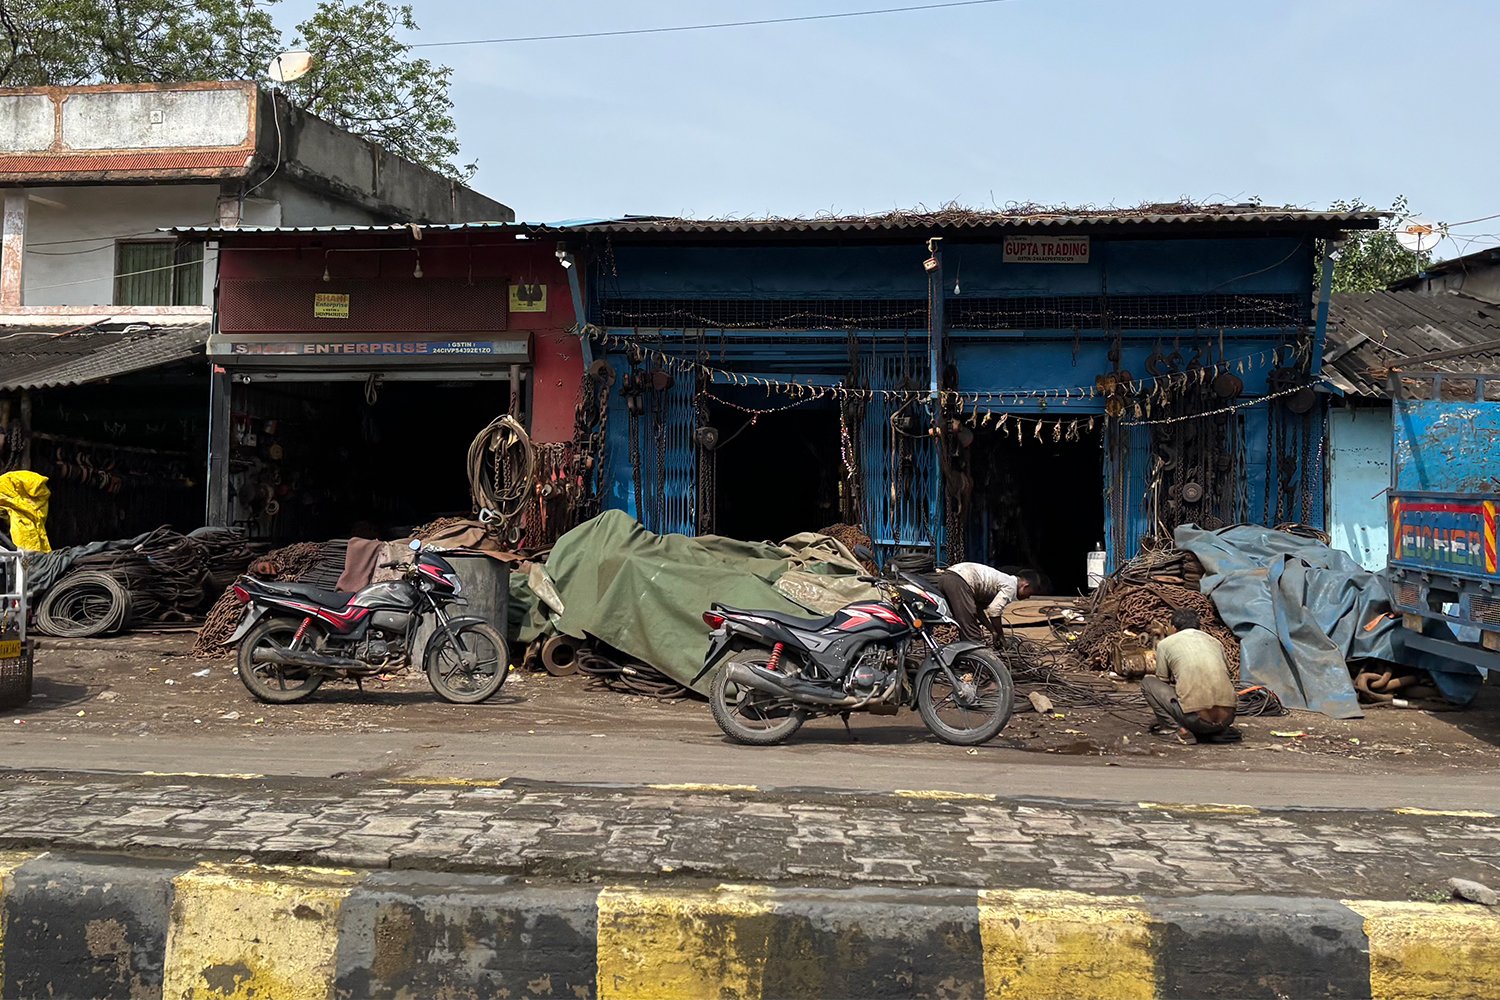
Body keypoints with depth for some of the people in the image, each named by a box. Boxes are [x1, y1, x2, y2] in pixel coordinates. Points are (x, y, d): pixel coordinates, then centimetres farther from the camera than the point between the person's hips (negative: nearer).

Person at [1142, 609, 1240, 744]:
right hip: (1226, 718, 5)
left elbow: (1163, 682, 19)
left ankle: (1177, 730, -2)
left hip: (1196, 718, -5)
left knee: (1148, 683, 15)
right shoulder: (1215, 642, 21)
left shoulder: (1165, 644, 11)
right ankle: (1221, 731, 12)